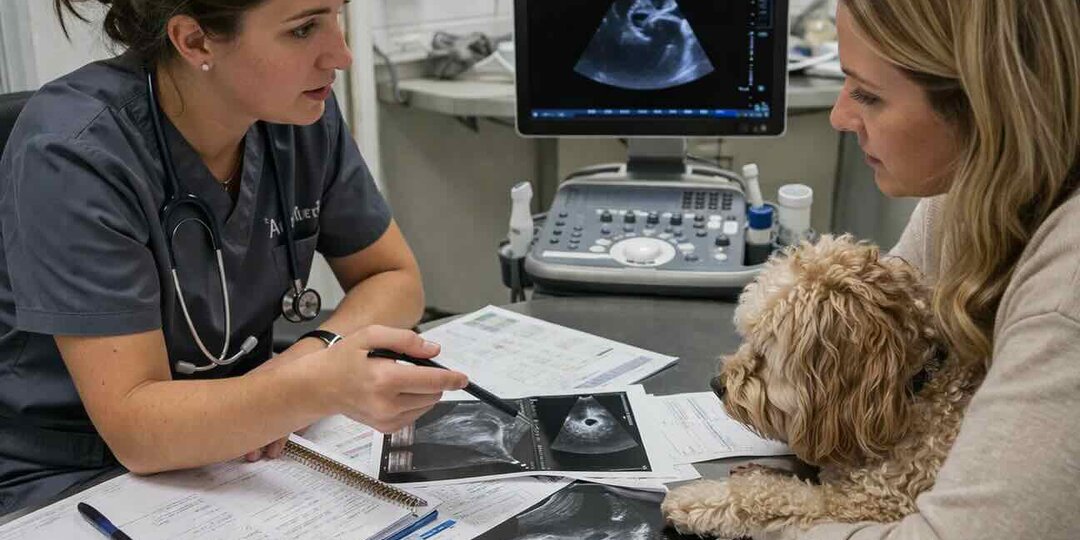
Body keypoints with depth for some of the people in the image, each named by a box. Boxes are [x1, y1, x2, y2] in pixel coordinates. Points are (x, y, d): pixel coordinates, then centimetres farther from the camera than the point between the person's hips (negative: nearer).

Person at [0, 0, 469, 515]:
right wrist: (319, 388, -43)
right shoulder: (72, 156, -24)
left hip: (234, 449, 6)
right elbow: (133, 426, -26)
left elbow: (395, 278, 1)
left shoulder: (302, 111, -8)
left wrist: (316, 354, -19)